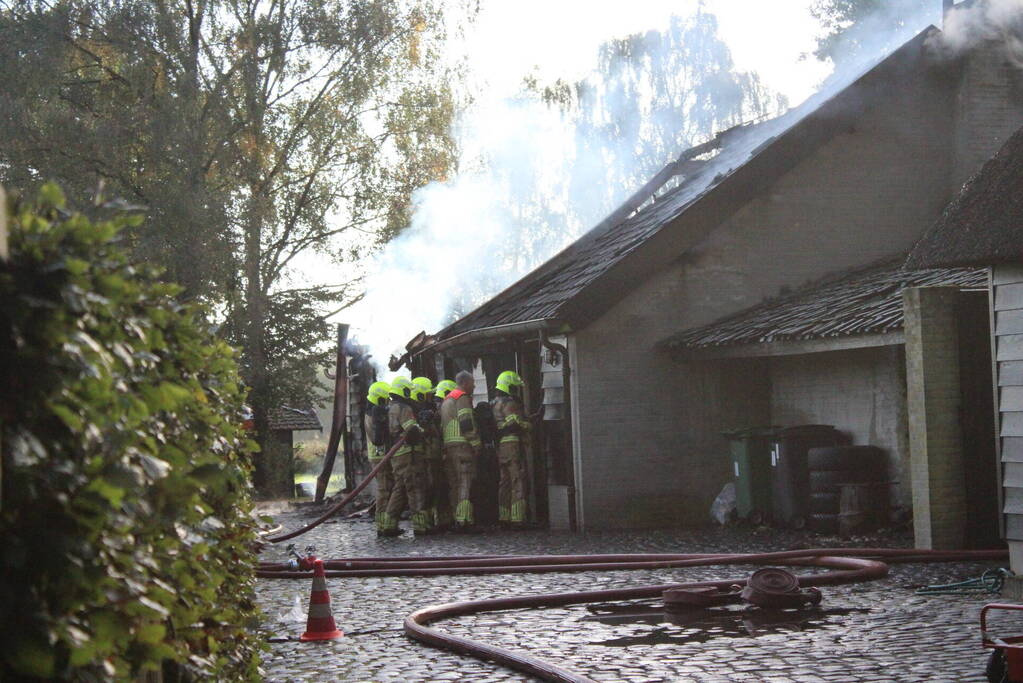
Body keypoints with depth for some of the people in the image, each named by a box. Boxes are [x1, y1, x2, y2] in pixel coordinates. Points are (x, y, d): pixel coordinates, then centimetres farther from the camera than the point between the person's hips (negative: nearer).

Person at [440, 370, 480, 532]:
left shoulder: (446, 400, 24)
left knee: (454, 484, 10)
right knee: (466, 482, -11)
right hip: (462, 445, -9)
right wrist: (476, 444, -12)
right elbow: (467, 423, -16)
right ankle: (465, 519, -19)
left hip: (447, 445, 9)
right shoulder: (462, 398, -6)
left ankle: (456, 519, 12)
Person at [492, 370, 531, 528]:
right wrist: (530, 425, 0)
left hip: (500, 448, 10)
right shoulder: (509, 404, -10)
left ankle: (504, 517, 16)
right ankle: (517, 518, -13)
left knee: (505, 481, 13)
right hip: (513, 445, -10)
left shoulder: (496, 404, 20)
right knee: (518, 481, -9)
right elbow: (518, 423, -18)